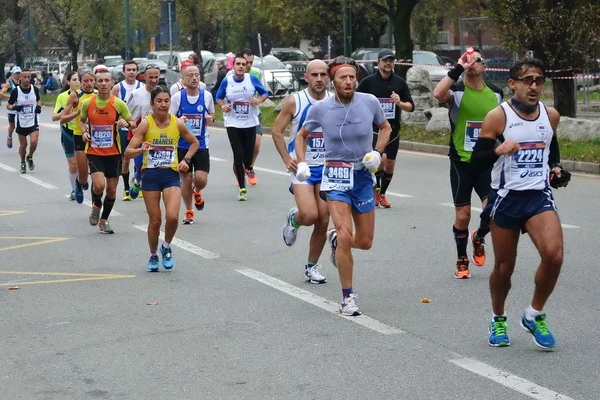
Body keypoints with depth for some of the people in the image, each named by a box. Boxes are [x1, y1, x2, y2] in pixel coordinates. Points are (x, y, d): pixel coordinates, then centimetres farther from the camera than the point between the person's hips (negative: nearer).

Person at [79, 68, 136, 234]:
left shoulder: (119, 104, -6)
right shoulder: (87, 103, -3)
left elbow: (133, 123, 3)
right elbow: (82, 120, 16)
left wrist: (127, 124, -20)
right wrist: (84, 132, -4)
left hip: (113, 152, 1)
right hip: (94, 152, -1)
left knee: (112, 189, 8)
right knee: (99, 185, -20)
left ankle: (104, 220, 29)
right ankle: (96, 206, 14)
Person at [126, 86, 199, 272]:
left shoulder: (178, 123, -3)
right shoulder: (146, 124, -9)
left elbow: (194, 143, 15)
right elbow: (128, 152, -12)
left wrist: (186, 160, 1)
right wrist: (141, 149, -32)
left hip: (171, 174, 1)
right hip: (151, 175, -1)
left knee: (172, 216, -16)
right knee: (155, 220, 4)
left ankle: (166, 247, 13)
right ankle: (153, 256, 27)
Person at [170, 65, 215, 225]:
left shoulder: (207, 96, -2)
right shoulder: (177, 97, -6)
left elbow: (211, 114, 14)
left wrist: (210, 118, -9)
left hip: (201, 144, 1)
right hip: (182, 145, 0)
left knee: (201, 179, -9)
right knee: (186, 179, 4)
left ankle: (197, 193, 28)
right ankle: (188, 212, 23)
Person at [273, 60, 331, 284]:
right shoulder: (295, 102, -8)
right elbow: (276, 131, -1)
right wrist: (287, 159, -8)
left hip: (327, 167, 3)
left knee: (323, 221, 3)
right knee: (309, 215, -20)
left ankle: (312, 267, 19)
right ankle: (293, 219, 17)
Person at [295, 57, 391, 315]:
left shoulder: (370, 102, -6)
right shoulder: (320, 108, -8)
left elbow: (385, 127, 13)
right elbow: (301, 135, 10)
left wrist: (378, 153, -3)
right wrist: (301, 163, -4)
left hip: (363, 176, 3)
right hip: (336, 177, -3)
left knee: (364, 242, 8)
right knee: (345, 235, -18)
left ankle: (335, 239, 45)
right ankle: (347, 297, -3)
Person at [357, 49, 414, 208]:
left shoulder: (400, 82, 5)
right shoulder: (368, 81, -3)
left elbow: (411, 107, 6)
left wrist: (400, 103, -14)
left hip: (393, 129, 4)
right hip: (373, 128, -4)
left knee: (390, 164, 8)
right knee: (380, 158, -23)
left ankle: (382, 195, 27)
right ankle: (375, 189, -2)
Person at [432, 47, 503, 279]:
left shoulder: (496, 93, 6)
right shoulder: (457, 92, -8)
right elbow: (438, 94, -32)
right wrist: (458, 69, -30)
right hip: (461, 161, -2)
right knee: (462, 215, 2)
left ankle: (479, 237, 20)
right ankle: (462, 261, 23)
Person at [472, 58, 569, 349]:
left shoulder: (551, 115, 4)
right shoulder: (498, 116, -9)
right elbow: (476, 161, -10)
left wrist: (555, 168, 7)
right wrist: (498, 150, -29)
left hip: (540, 197, 2)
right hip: (506, 198, -2)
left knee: (554, 255, -19)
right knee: (504, 266, 7)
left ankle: (534, 315, 3)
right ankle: (498, 320, 34)